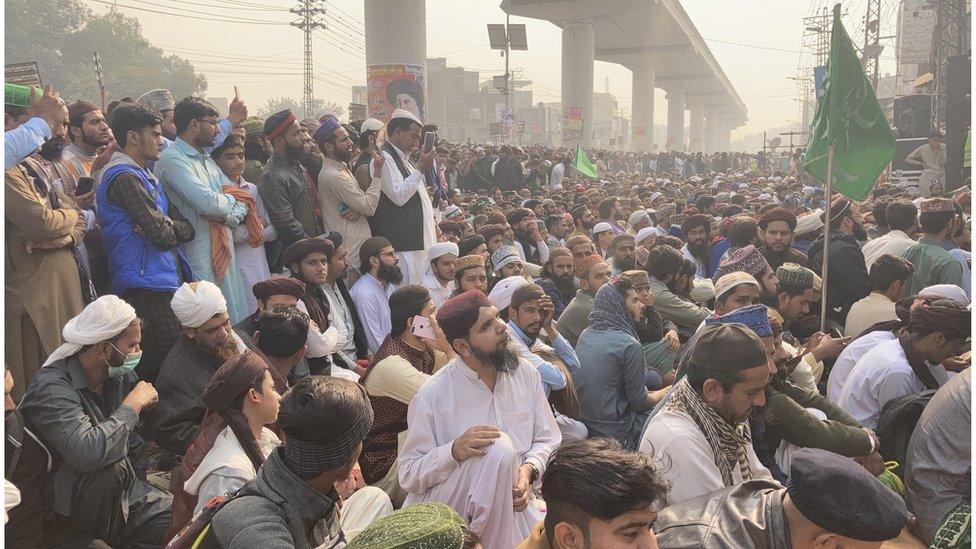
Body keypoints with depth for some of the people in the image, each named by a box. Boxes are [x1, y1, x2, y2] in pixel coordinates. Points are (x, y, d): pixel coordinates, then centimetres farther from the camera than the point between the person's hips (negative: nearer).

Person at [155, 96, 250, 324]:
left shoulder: (207, 160, 18)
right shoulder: (172, 159, -11)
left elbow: (241, 205, 13)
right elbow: (209, 203, -23)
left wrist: (231, 214, -9)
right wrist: (230, 200, -2)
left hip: (225, 254, 9)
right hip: (197, 260, -9)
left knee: (236, 328, 12)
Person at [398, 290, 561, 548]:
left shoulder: (527, 375, 2)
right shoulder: (432, 396, -12)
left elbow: (548, 440, 7)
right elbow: (409, 474, -10)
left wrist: (528, 469, -14)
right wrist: (455, 451, -27)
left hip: (514, 499, 3)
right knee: (498, 448, -29)